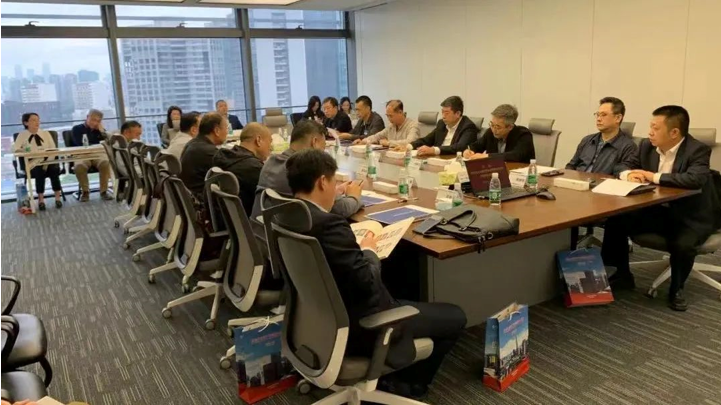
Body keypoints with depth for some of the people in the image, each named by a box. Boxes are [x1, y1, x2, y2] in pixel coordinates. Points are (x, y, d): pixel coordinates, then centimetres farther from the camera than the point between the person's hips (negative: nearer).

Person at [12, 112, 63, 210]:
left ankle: (58, 197, -24)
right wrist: (24, 151, -28)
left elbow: (53, 149, 5)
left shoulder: (45, 133, 14)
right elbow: (15, 148, -7)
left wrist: (48, 160, -13)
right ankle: (40, 199, -24)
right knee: (40, 171, -34)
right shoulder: (22, 135, 8)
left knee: (54, 168, -32)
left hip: (48, 161, 1)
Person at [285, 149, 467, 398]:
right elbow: (368, 282, -25)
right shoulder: (328, 224, -30)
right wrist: (368, 251, -6)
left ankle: (398, 377, 30)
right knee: (454, 317, 3)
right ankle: (405, 383, 20)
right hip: (352, 326, -10)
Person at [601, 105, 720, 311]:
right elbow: (626, 169, 10)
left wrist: (654, 176, -29)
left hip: (690, 216, -5)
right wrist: (629, 174, -16)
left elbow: (695, 179, -36)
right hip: (656, 211, 6)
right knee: (616, 221, -13)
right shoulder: (647, 146, 0)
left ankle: (676, 289, -2)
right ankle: (623, 274, 6)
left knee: (682, 245, -34)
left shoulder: (698, 150, -17)